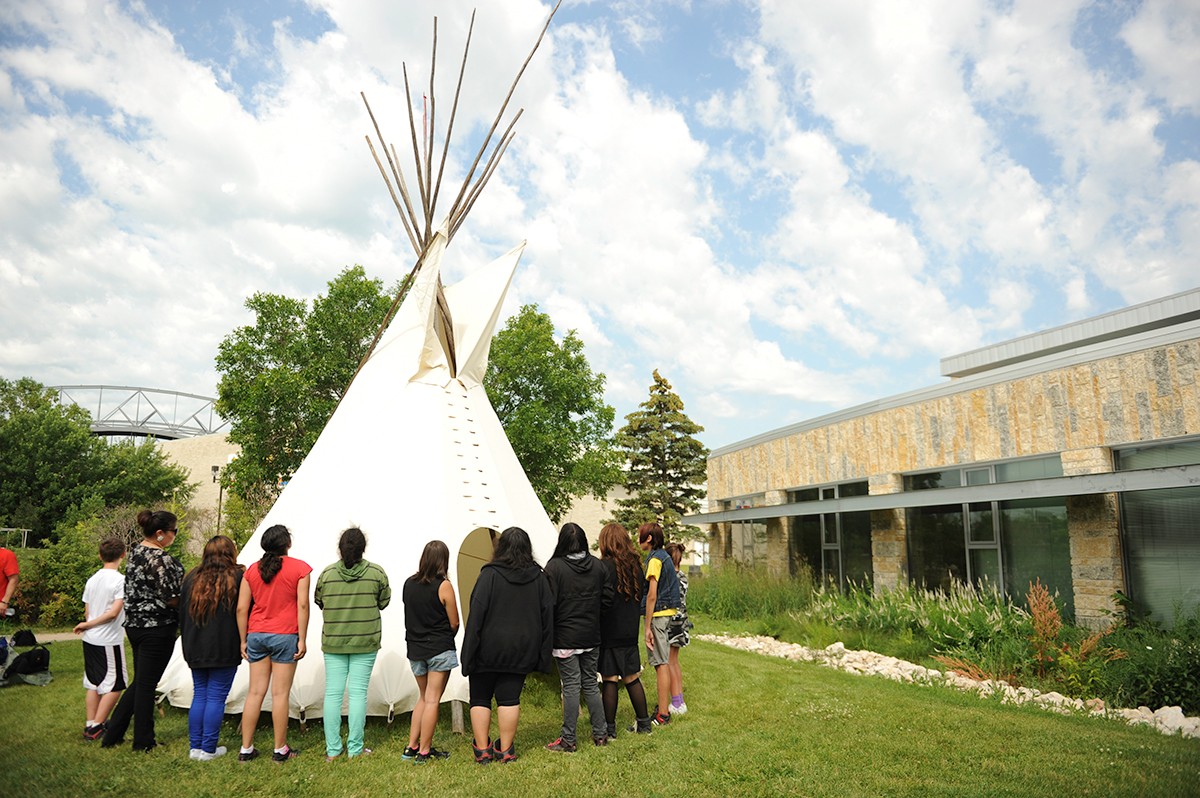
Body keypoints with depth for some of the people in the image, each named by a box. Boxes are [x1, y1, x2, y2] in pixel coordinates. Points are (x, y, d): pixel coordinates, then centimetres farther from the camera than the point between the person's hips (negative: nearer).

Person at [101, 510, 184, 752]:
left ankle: (112, 735, 26)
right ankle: (143, 742, 15)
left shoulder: (134, 552, 9)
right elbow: (172, 599, -20)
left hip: (134, 623, 9)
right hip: (157, 628, -9)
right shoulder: (161, 559, -20)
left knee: (139, 682, 20)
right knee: (147, 684, 3)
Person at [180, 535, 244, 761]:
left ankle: (195, 747, 19)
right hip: (224, 650, -5)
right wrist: (244, 642, 7)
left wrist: (188, 644, 21)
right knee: (216, 697, 2)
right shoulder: (237, 578, -9)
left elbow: (182, 612, 13)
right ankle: (209, 749, 7)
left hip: (195, 649, 5)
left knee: (199, 695, 15)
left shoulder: (192, 578, 7)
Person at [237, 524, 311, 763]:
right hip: (285, 636, -4)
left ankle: (246, 749, 17)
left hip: (256, 635, 4)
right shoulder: (299, 568, -5)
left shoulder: (252, 570, 6)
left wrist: (243, 640, 12)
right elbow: (303, 605, -10)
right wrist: (302, 639, -5)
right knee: (280, 693, 2)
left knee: (255, 692, 11)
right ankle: (280, 749, 11)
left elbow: (241, 608, 5)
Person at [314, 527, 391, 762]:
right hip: (365, 642, -2)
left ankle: (332, 750, 14)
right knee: (358, 692, 4)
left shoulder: (327, 573, -4)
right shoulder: (376, 572, -7)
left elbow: (319, 601, 8)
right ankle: (355, 749, 10)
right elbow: (384, 602, 3)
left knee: (332, 693, 8)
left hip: (333, 642, 2)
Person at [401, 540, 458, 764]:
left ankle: (411, 746, 20)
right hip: (440, 649, -5)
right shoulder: (443, 586, -14)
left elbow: (409, 616, 11)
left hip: (415, 649, 5)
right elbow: (454, 623, -8)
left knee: (424, 697, 19)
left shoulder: (409, 583, 1)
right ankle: (424, 752, 8)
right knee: (432, 700, 3)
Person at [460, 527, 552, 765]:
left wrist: (469, 652, -6)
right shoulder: (538, 576, 0)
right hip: (521, 651, 3)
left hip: (489, 648, -3)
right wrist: (542, 654, 10)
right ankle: (505, 750, 14)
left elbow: (476, 614, -12)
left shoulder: (490, 575, -12)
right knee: (510, 698, 10)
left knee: (480, 698, 11)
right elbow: (548, 614, 4)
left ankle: (482, 750, 14)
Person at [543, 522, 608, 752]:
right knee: (591, 683, 15)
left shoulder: (554, 566, -13)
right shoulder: (597, 565, 2)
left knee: (571, 686, 1)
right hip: (591, 636, 5)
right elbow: (605, 598, 7)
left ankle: (568, 740, 8)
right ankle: (600, 734, 20)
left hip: (565, 637, -4)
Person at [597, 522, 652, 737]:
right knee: (632, 678, 15)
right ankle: (643, 723, 22)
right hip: (630, 632, 6)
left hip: (609, 632, -6)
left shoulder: (605, 566, -14)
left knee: (609, 680, 2)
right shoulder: (635, 565, 6)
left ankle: (609, 728, 9)